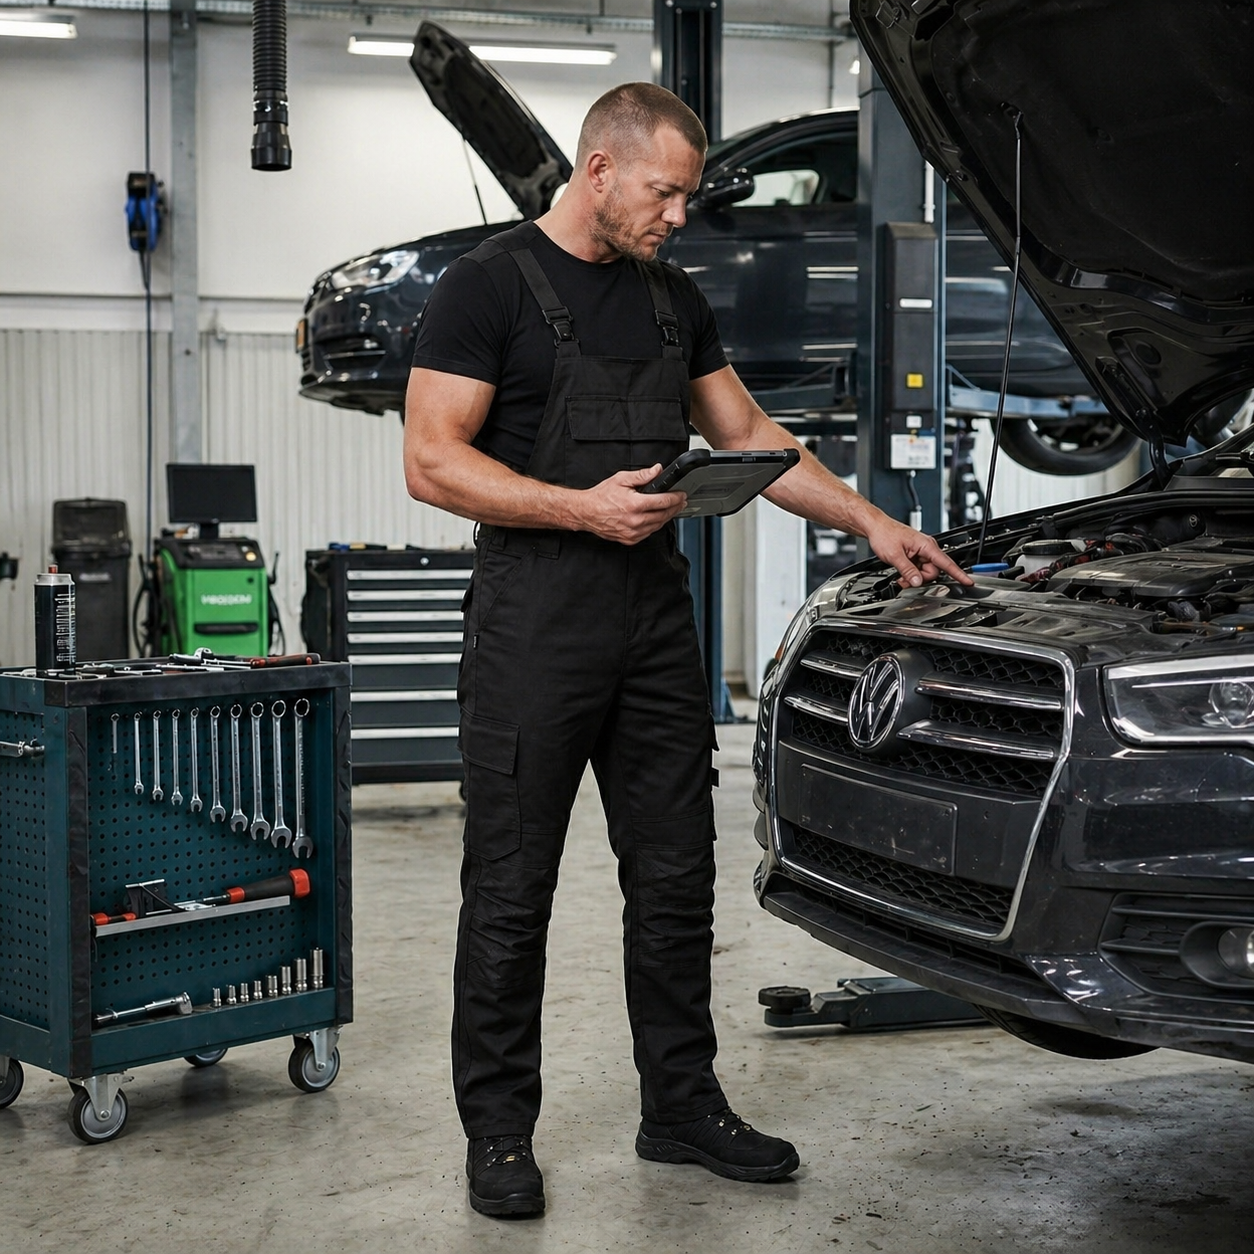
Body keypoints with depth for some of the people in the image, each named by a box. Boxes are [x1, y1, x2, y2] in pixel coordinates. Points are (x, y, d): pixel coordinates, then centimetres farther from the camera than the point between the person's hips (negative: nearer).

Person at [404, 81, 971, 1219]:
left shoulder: (675, 299, 16)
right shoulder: (491, 286, -5)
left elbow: (750, 435, 23)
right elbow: (433, 463, -12)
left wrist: (873, 523, 18)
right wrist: (584, 507, -20)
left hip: (656, 614, 7)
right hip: (534, 621, -6)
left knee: (675, 879, 11)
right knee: (512, 890, 0)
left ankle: (682, 1107, 23)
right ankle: (499, 1133, 13)